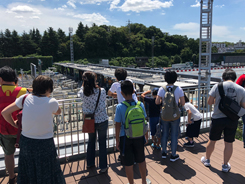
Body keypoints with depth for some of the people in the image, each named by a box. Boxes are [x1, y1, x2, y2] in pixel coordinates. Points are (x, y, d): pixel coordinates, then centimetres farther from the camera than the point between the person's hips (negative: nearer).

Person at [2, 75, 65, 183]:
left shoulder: (25, 98, -9)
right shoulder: (52, 102, -17)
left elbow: (4, 112, -4)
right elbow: (58, 112, 6)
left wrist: (14, 124, 11)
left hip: (25, 141, 4)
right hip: (45, 144, -3)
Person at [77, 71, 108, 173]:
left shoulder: (83, 92, -13)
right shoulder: (101, 91, -21)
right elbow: (103, 103, -7)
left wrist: (84, 84, 6)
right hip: (102, 121, -3)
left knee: (91, 141, 24)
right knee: (102, 143, 11)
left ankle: (90, 163, 39)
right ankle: (103, 167, 22)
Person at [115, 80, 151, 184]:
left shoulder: (120, 107, -16)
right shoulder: (140, 105, -8)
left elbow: (118, 126, -12)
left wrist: (117, 140, 0)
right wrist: (145, 135, 15)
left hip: (125, 138, -3)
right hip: (139, 137, 3)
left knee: (128, 163, 13)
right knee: (141, 160, 22)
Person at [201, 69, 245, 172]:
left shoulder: (218, 86, -7)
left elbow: (209, 102, -5)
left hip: (218, 118, -1)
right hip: (233, 120, 1)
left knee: (212, 140, 16)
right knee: (229, 143, 14)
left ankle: (207, 160, 34)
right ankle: (225, 165, 28)